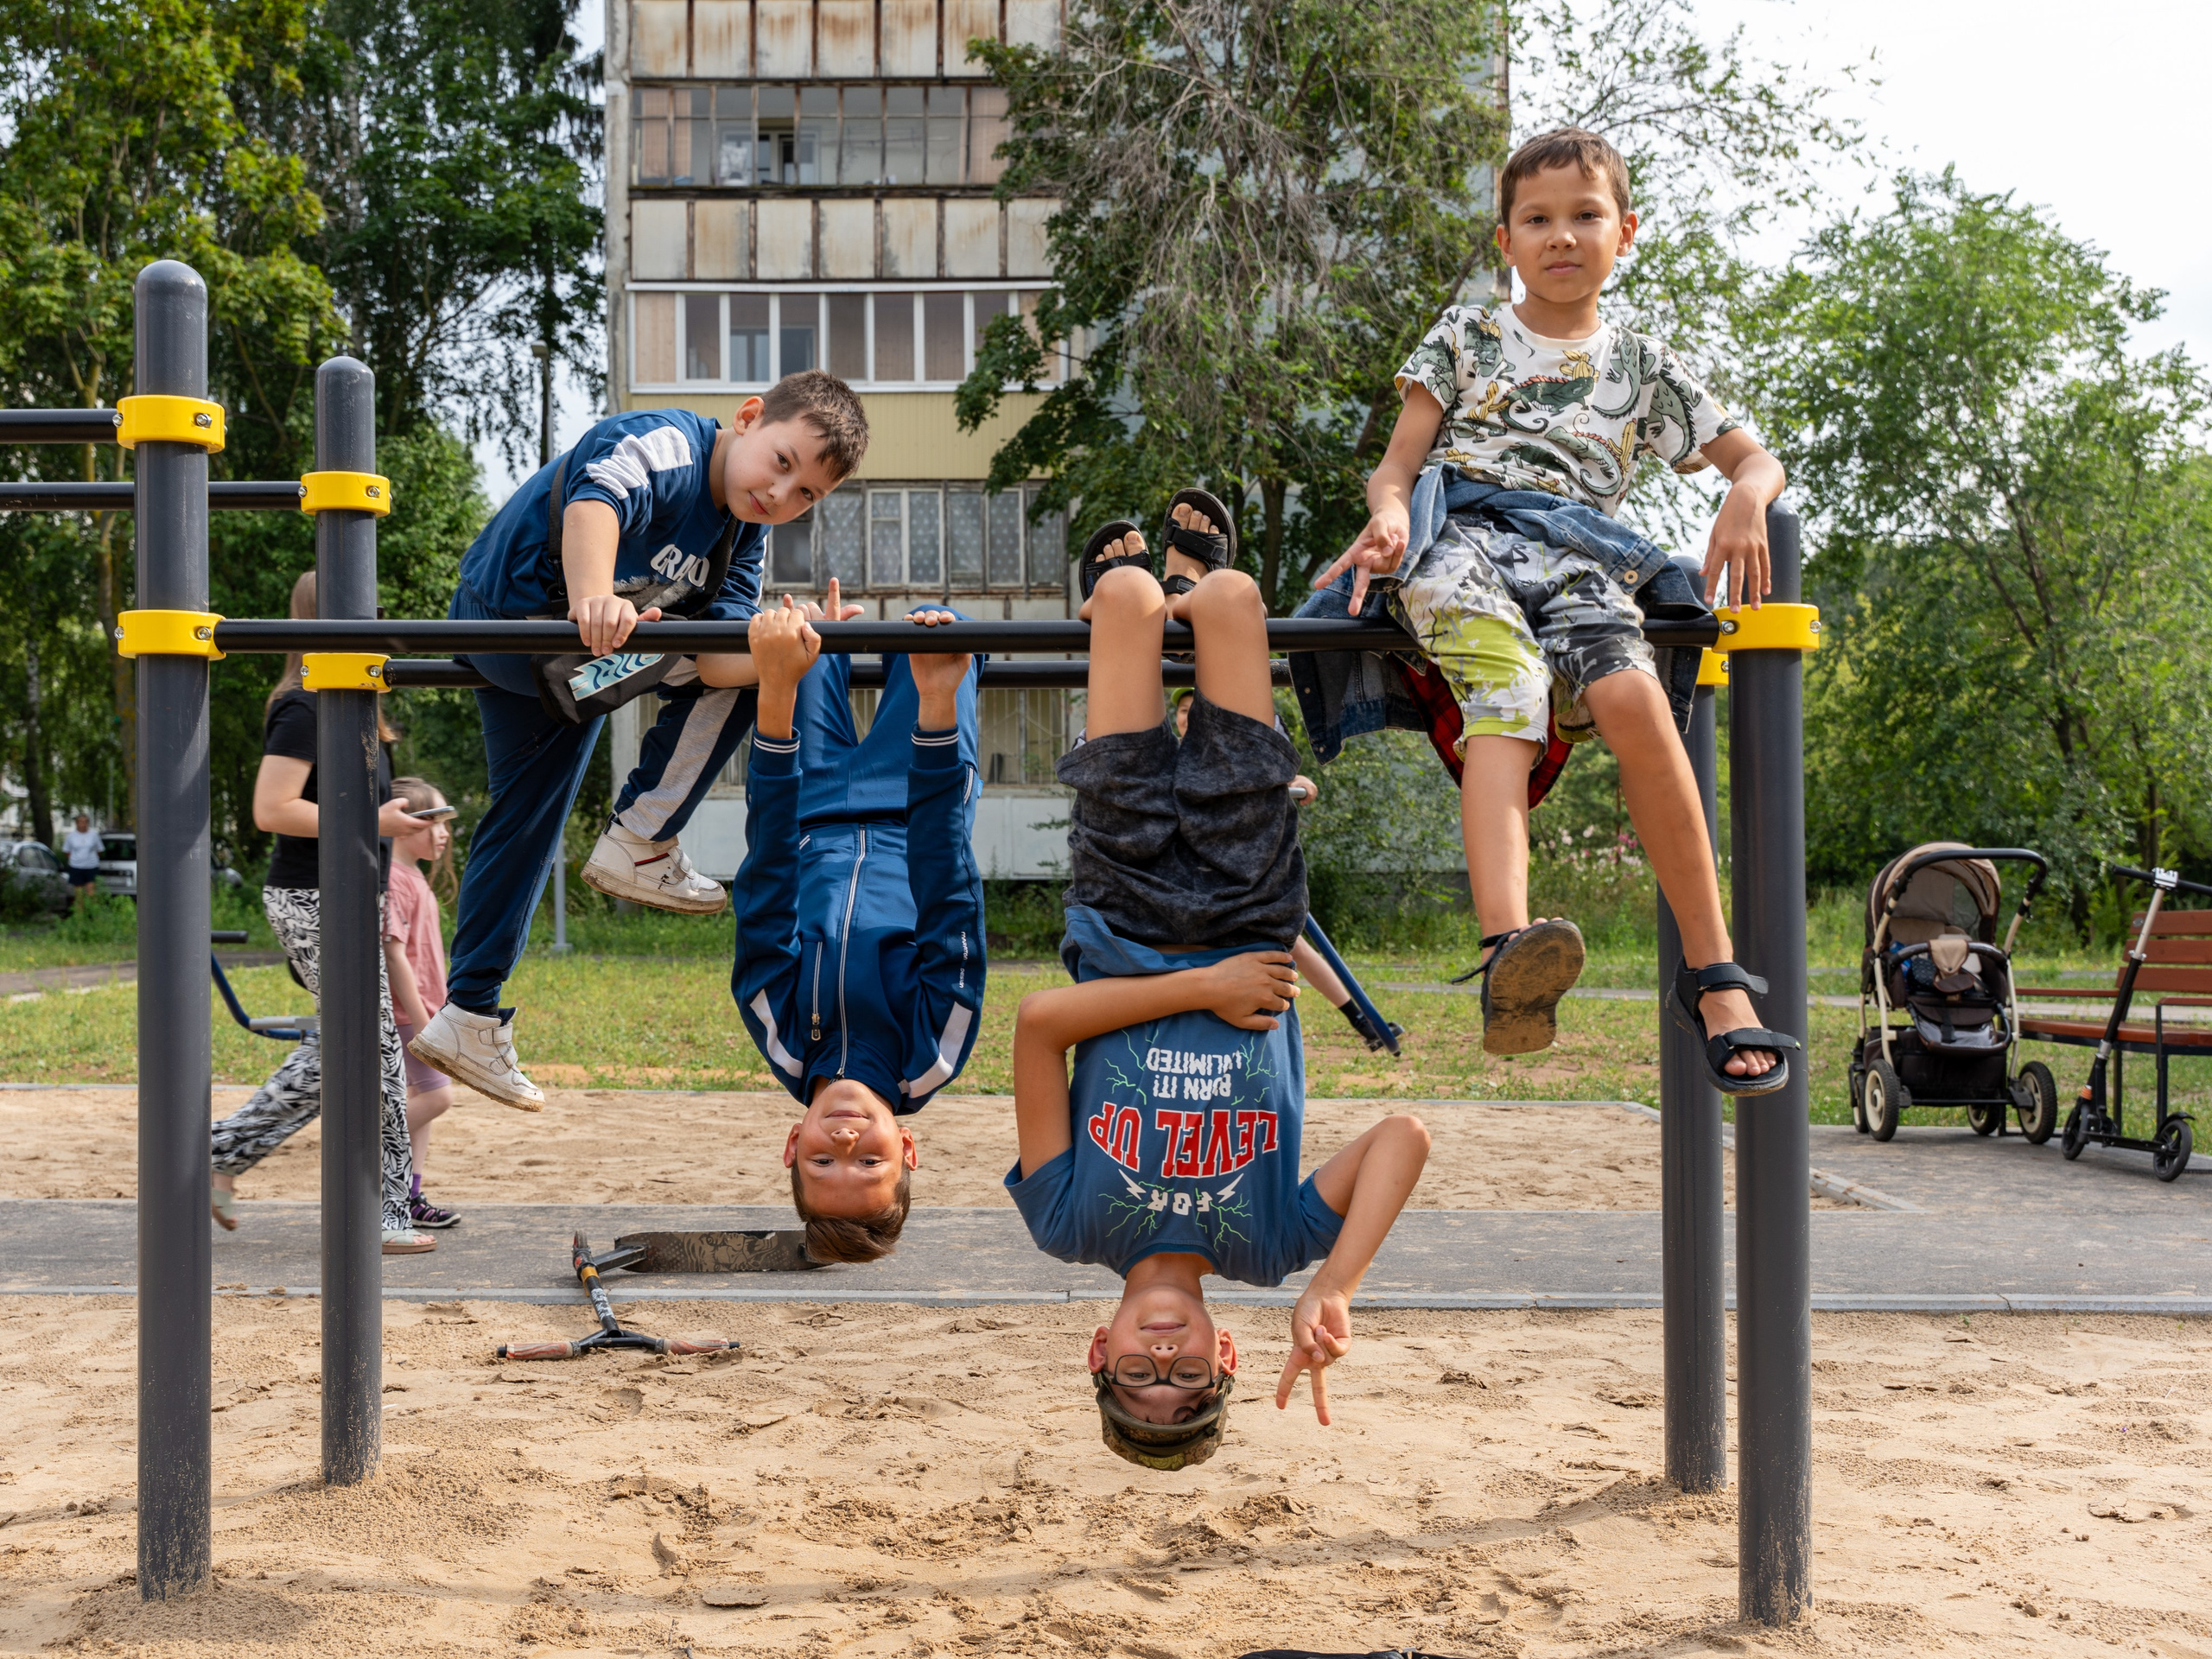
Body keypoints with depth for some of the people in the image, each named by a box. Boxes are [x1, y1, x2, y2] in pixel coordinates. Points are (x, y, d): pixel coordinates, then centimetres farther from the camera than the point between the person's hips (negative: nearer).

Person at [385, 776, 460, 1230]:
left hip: (420, 1009, 10)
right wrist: (422, 1022, -21)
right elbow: (394, 954, -21)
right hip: (406, 1012, -10)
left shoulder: (415, 878, 15)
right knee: (437, 1094, -12)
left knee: (420, 1097, 11)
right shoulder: (393, 880, -16)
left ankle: (410, 1197, 15)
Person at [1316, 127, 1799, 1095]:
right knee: (1504, 703, -35)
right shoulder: (1466, 337, 23)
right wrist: (1389, 511, -11)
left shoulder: (1640, 364, 26)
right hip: (1462, 535, -1)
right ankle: (1509, 948, -58)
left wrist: (1746, 504, 1)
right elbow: (1400, 460, 14)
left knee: (1632, 699, -32)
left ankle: (1711, 975, -26)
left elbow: (1755, 458, 26)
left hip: (1578, 558, 1)